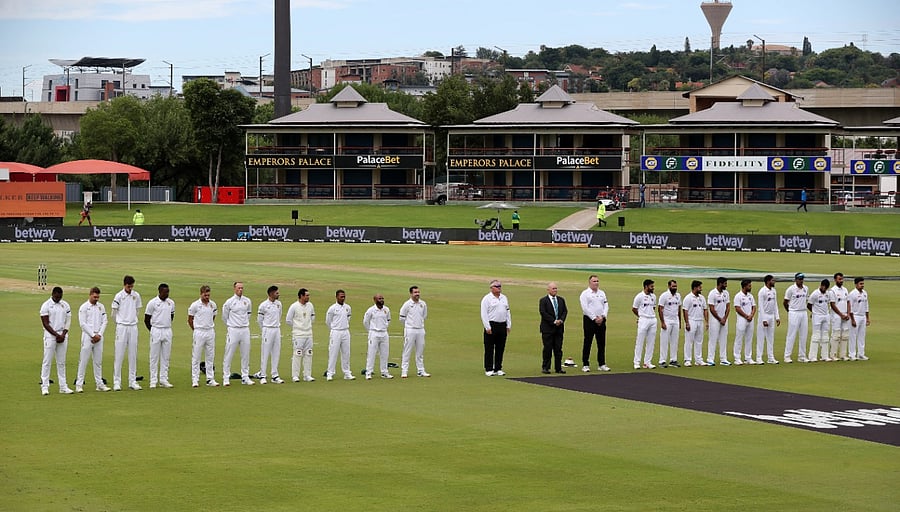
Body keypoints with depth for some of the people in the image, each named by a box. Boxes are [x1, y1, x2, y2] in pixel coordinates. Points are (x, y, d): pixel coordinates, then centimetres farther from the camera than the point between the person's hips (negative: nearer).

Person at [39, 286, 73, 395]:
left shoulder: (65, 305, 9)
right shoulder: (46, 305, -5)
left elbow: (68, 321, 9)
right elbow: (45, 323, -8)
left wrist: (63, 334, -6)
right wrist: (56, 335, -13)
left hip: (63, 336, 4)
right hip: (50, 336, -4)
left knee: (61, 362, 7)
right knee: (47, 361, -5)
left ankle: (63, 386, 8)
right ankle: (45, 386, -4)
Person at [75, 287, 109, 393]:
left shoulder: (101, 307, 11)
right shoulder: (84, 307, -4)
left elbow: (104, 321, 10)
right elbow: (83, 323, -9)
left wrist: (99, 335, -3)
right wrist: (93, 335, -12)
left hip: (99, 337, 5)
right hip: (88, 336, -5)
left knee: (98, 361, 8)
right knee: (83, 361, -6)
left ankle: (99, 384, 12)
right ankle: (79, 384, -5)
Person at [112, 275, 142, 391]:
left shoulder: (136, 296, 5)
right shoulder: (119, 296, -7)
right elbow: (114, 313, 1)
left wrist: (133, 320, 12)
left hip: (133, 327, 4)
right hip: (122, 328, -4)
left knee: (133, 355, 6)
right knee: (119, 355, -3)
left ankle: (132, 381, 12)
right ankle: (116, 382, -1)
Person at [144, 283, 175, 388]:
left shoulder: (171, 303, 6)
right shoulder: (152, 303, -7)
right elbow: (146, 319, -2)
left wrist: (167, 326, 14)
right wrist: (152, 331, -1)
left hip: (168, 331, 4)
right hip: (156, 331, -4)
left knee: (166, 357, 6)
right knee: (154, 357, -1)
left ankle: (164, 380, 12)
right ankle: (153, 381, 3)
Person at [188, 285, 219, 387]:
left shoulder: (213, 304, 5)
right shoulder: (195, 305, -7)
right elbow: (190, 320, 2)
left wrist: (211, 327, 14)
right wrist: (195, 330, 7)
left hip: (210, 332, 5)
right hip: (199, 332, -4)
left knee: (210, 357, 7)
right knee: (196, 357, -2)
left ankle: (210, 379, 11)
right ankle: (195, 380, 1)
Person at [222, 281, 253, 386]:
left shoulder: (248, 301, 6)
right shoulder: (229, 302, -5)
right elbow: (224, 317, 7)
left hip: (245, 330, 4)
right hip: (233, 330, -4)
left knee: (246, 355, 7)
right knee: (229, 355, -3)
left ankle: (245, 377, 14)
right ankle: (226, 378, 1)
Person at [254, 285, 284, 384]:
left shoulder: (279, 304, 7)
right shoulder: (263, 305, -10)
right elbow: (259, 319, -1)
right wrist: (263, 331, 6)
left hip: (277, 330, 6)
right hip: (267, 330, -6)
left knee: (276, 354, 7)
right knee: (265, 353, -3)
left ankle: (275, 376, 12)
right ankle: (262, 376, 2)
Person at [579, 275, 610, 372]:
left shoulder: (602, 293, 14)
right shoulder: (585, 294, -3)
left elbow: (606, 306, 10)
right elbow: (585, 308, -11)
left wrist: (602, 317, -6)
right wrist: (594, 318, -14)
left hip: (601, 320, 5)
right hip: (589, 320, -5)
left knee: (602, 343, 6)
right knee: (587, 343, -3)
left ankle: (601, 364, 11)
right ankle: (585, 365, 0)